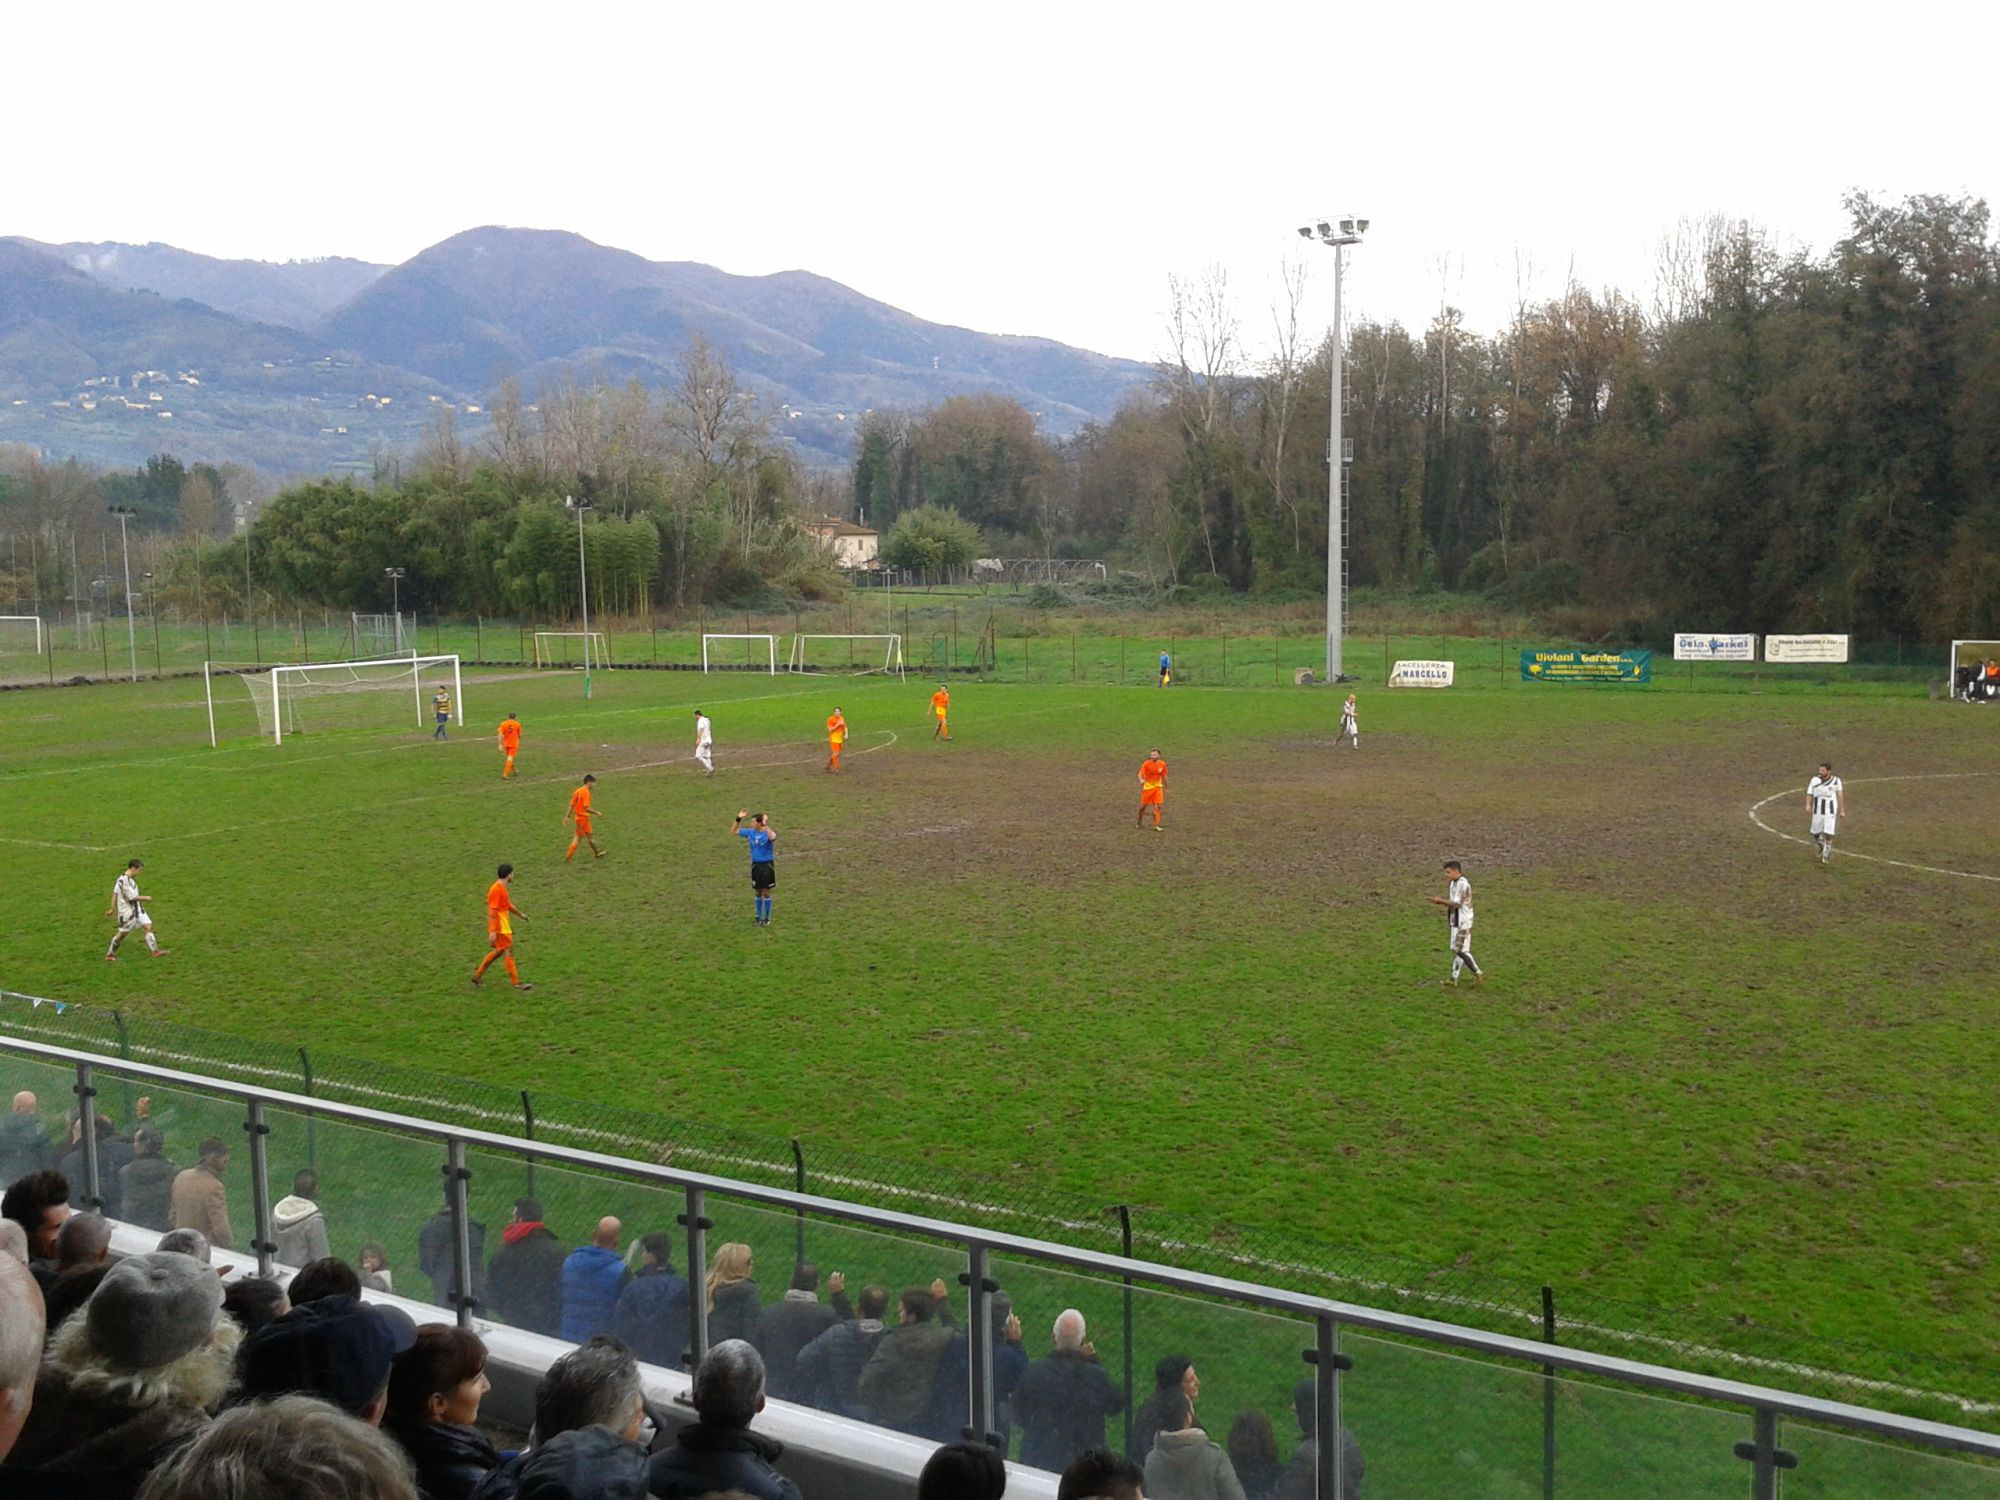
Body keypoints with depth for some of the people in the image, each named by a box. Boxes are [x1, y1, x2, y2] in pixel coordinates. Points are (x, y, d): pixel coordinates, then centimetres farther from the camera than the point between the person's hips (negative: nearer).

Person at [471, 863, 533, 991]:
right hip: (500, 928, -10)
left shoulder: (503, 888, 10)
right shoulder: (496, 890, -20)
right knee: (509, 952, -4)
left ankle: (478, 974, 23)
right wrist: (492, 931, -26)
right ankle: (516, 983, 1)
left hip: (504, 926, 10)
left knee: (499, 951, 17)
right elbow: (492, 911, -23)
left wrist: (520, 914, 35)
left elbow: (508, 904, 26)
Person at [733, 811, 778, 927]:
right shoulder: (750, 832, 1)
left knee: (766, 892, 2)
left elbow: (772, 837, -40)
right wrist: (738, 819, -4)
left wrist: (766, 825, -40)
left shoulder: (768, 833, -15)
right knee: (757, 892, 11)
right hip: (755, 865, 4)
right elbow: (734, 831, 9)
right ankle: (759, 917, 25)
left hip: (767, 865, -4)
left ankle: (767, 918, 15)